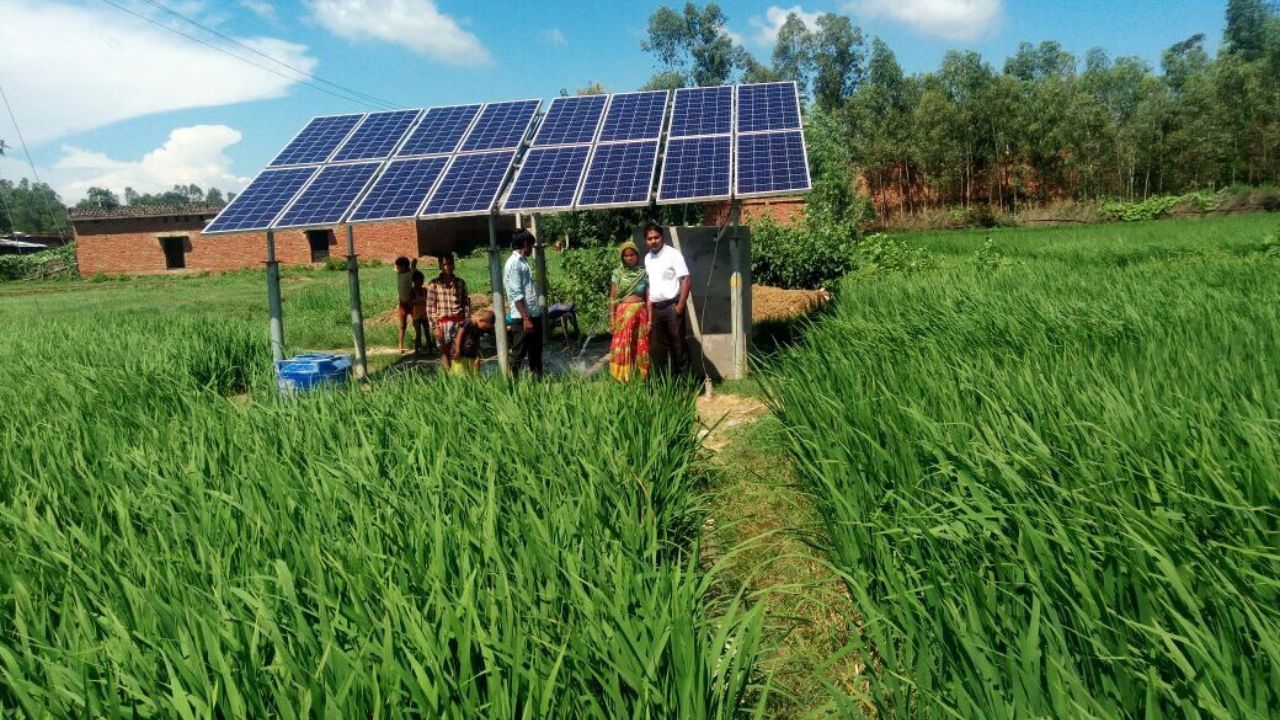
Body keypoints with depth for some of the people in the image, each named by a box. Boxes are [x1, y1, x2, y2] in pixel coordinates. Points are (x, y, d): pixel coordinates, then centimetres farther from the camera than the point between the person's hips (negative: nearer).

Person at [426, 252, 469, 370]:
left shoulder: (460, 282, 7)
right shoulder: (434, 283, -1)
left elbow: (466, 303, 8)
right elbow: (430, 307, -2)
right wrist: (435, 327, -7)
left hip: (459, 322, 2)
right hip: (443, 324, -2)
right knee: (445, 353, 5)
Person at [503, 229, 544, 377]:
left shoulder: (523, 261, 16)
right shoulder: (514, 263, -13)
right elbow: (516, 294, -18)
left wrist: (533, 315, 17)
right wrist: (525, 318, -21)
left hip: (534, 314, 9)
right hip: (524, 317, -9)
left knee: (536, 352, 15)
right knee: (518, 353, -2)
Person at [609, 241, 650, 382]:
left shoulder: (644, 274, 5)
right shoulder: (617, 273, 4)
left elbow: (648, 298, 4)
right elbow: (612, 298, 3)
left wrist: (650, 320, -2)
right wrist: (612, 319, -3)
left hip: (640, 314, 1)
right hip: (623, 314, -1)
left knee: (640, 349, 3)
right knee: (622, 348, -2)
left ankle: (639, 380, 11)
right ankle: (622, 380, 5)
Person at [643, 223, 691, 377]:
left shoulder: (673, 254, -7)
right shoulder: (647, 259, 11)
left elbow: (686, 280, -12)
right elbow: (649, 287, 13)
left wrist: (680, 306, -16)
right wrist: (650, 316, 10)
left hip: (672, 306, -6)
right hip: (656, 308, 6)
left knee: (678, 344, 0)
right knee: (657, 347, 10)